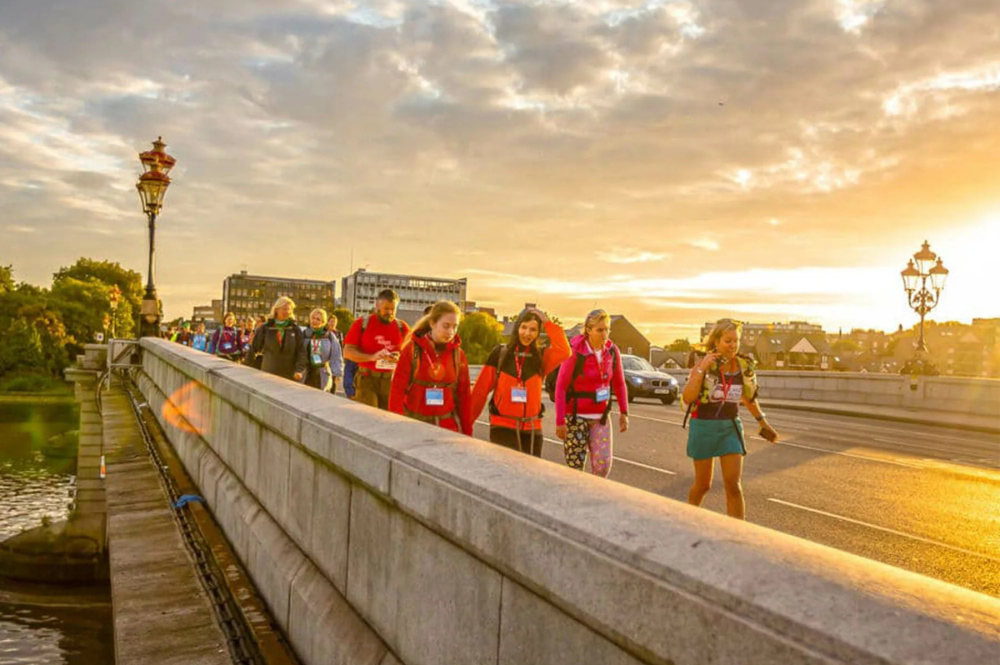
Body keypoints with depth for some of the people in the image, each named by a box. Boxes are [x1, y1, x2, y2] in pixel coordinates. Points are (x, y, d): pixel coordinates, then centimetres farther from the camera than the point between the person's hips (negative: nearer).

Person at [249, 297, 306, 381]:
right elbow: (254, 349, 7)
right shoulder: (265, 328, 3)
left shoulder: (295, 329, 3)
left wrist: (299, 370, -12)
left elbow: (301, 351, -1)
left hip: (290, 376, 0)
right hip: (268, 374, 0)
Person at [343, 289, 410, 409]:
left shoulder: (402, 327, 9)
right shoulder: (362, 324, 2)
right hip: (367, 379, -2)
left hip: (392, 381, 2)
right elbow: (347, 352, -3)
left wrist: (399, 357, -13)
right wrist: (372, 357, -18)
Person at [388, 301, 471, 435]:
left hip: (448, 427, 1)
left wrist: (467, 434, 7)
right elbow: (397, 390, -3)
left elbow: (464, 396, 7)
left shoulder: (458, 354, 3)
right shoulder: (412, 350, -4)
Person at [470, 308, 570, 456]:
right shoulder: (500, 353, -1)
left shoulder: (541, 357, 4)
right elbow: (481, 388, 0)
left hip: (532, 428, 3)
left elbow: (564, 352, -16)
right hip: (502, 426, -3)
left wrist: (547, 323, -10)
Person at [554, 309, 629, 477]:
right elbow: (560, 387, -12)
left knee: (603, 465, -2)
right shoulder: (575, 352, -13)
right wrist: (560, 421, -14)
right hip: (576, 416, -4)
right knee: (575, 467, -2)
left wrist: (624, 412, 6)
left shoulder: (612, 351, 0)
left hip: (601, 417, 4)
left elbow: (619, 383, 12)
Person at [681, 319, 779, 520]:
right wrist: (702, 368, -26)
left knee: (734, 486, -6)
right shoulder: (703, 364, -11)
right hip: (704, 427, -2)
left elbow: (748, 397, 18)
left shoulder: (743, 365, 0)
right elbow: (687, 398, -23)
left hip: (730, 427, 3)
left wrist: (762, 421, 21)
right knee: (703, 485, 10)